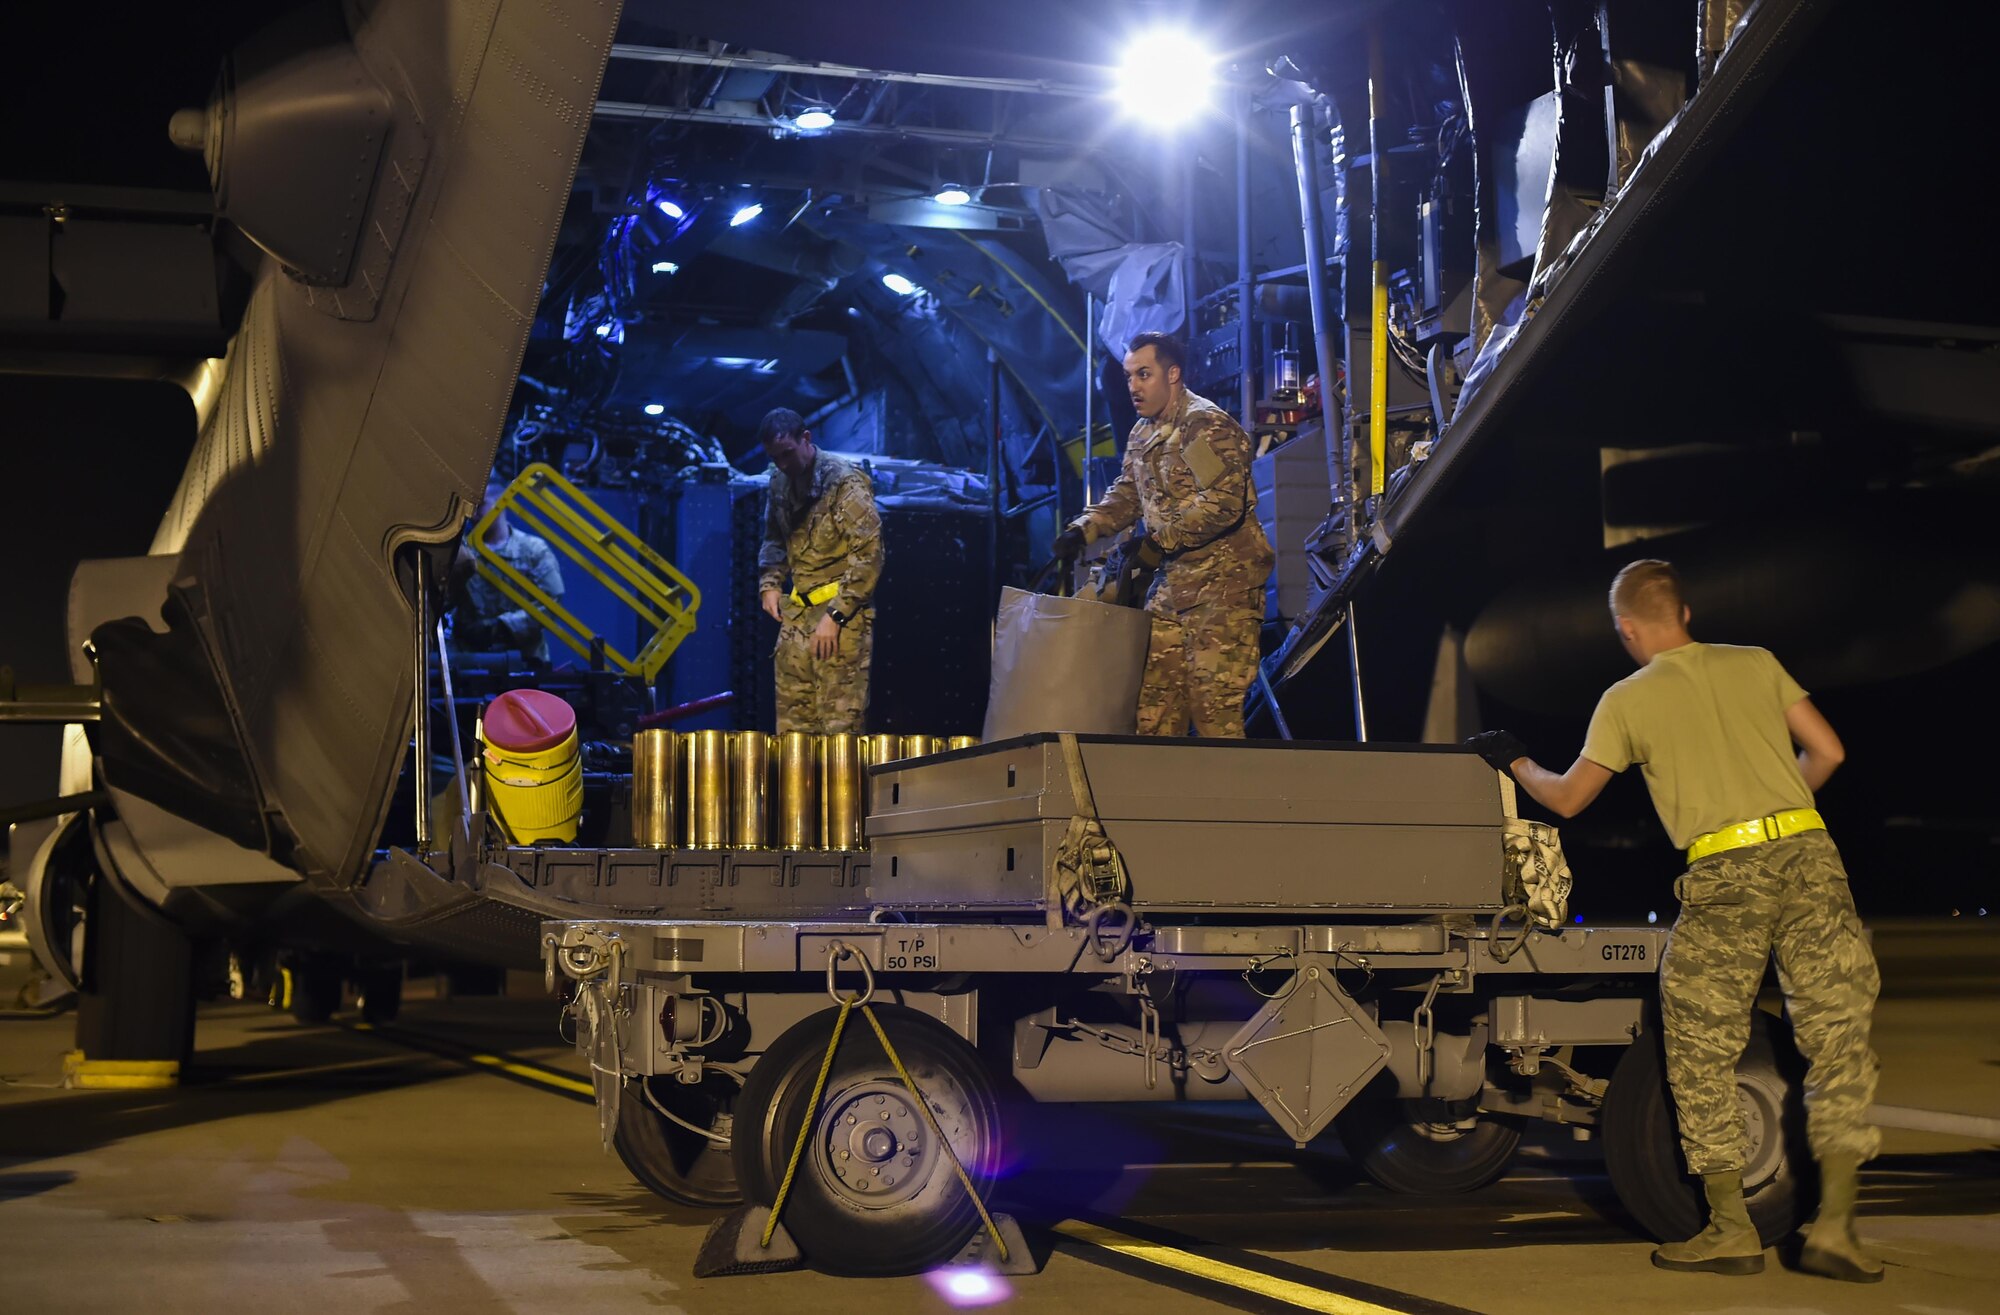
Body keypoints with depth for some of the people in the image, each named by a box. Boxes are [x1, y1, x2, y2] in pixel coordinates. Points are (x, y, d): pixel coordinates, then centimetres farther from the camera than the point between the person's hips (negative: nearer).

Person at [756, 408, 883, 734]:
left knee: (839, 725, -8)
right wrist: (769, 583, 9)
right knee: (792, 725, 6)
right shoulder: (780, 482, 12)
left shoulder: (845, 481, -11)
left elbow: (868, 555, -15)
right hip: (797, 614, 7)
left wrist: (834, 616, -18)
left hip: (842, 617, -7)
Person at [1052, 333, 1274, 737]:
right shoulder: (1143, 435, 16)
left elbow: (1223, 503, -24)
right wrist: (1083, 529, 6)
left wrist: (1160, 542, -20)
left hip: (1223, 579, -9)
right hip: (1173, 582, 9)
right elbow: (1125, 495, 24)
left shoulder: (1206, 426, -14)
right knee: (1154, 697, 8)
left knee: (1214, 704, -12)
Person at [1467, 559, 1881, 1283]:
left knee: (1702, 1054, 10)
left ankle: (1730, 1227, 12)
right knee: (1837, 1040, 6)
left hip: (1725, 873, -3)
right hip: (1808, 854, 3)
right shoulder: (1755, 663, 15)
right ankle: (1834, 1227, 2)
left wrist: (1514, 761, 32)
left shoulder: (1627, 700, 8)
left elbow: (1566, 798, 14)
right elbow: (1827, 751, 13)